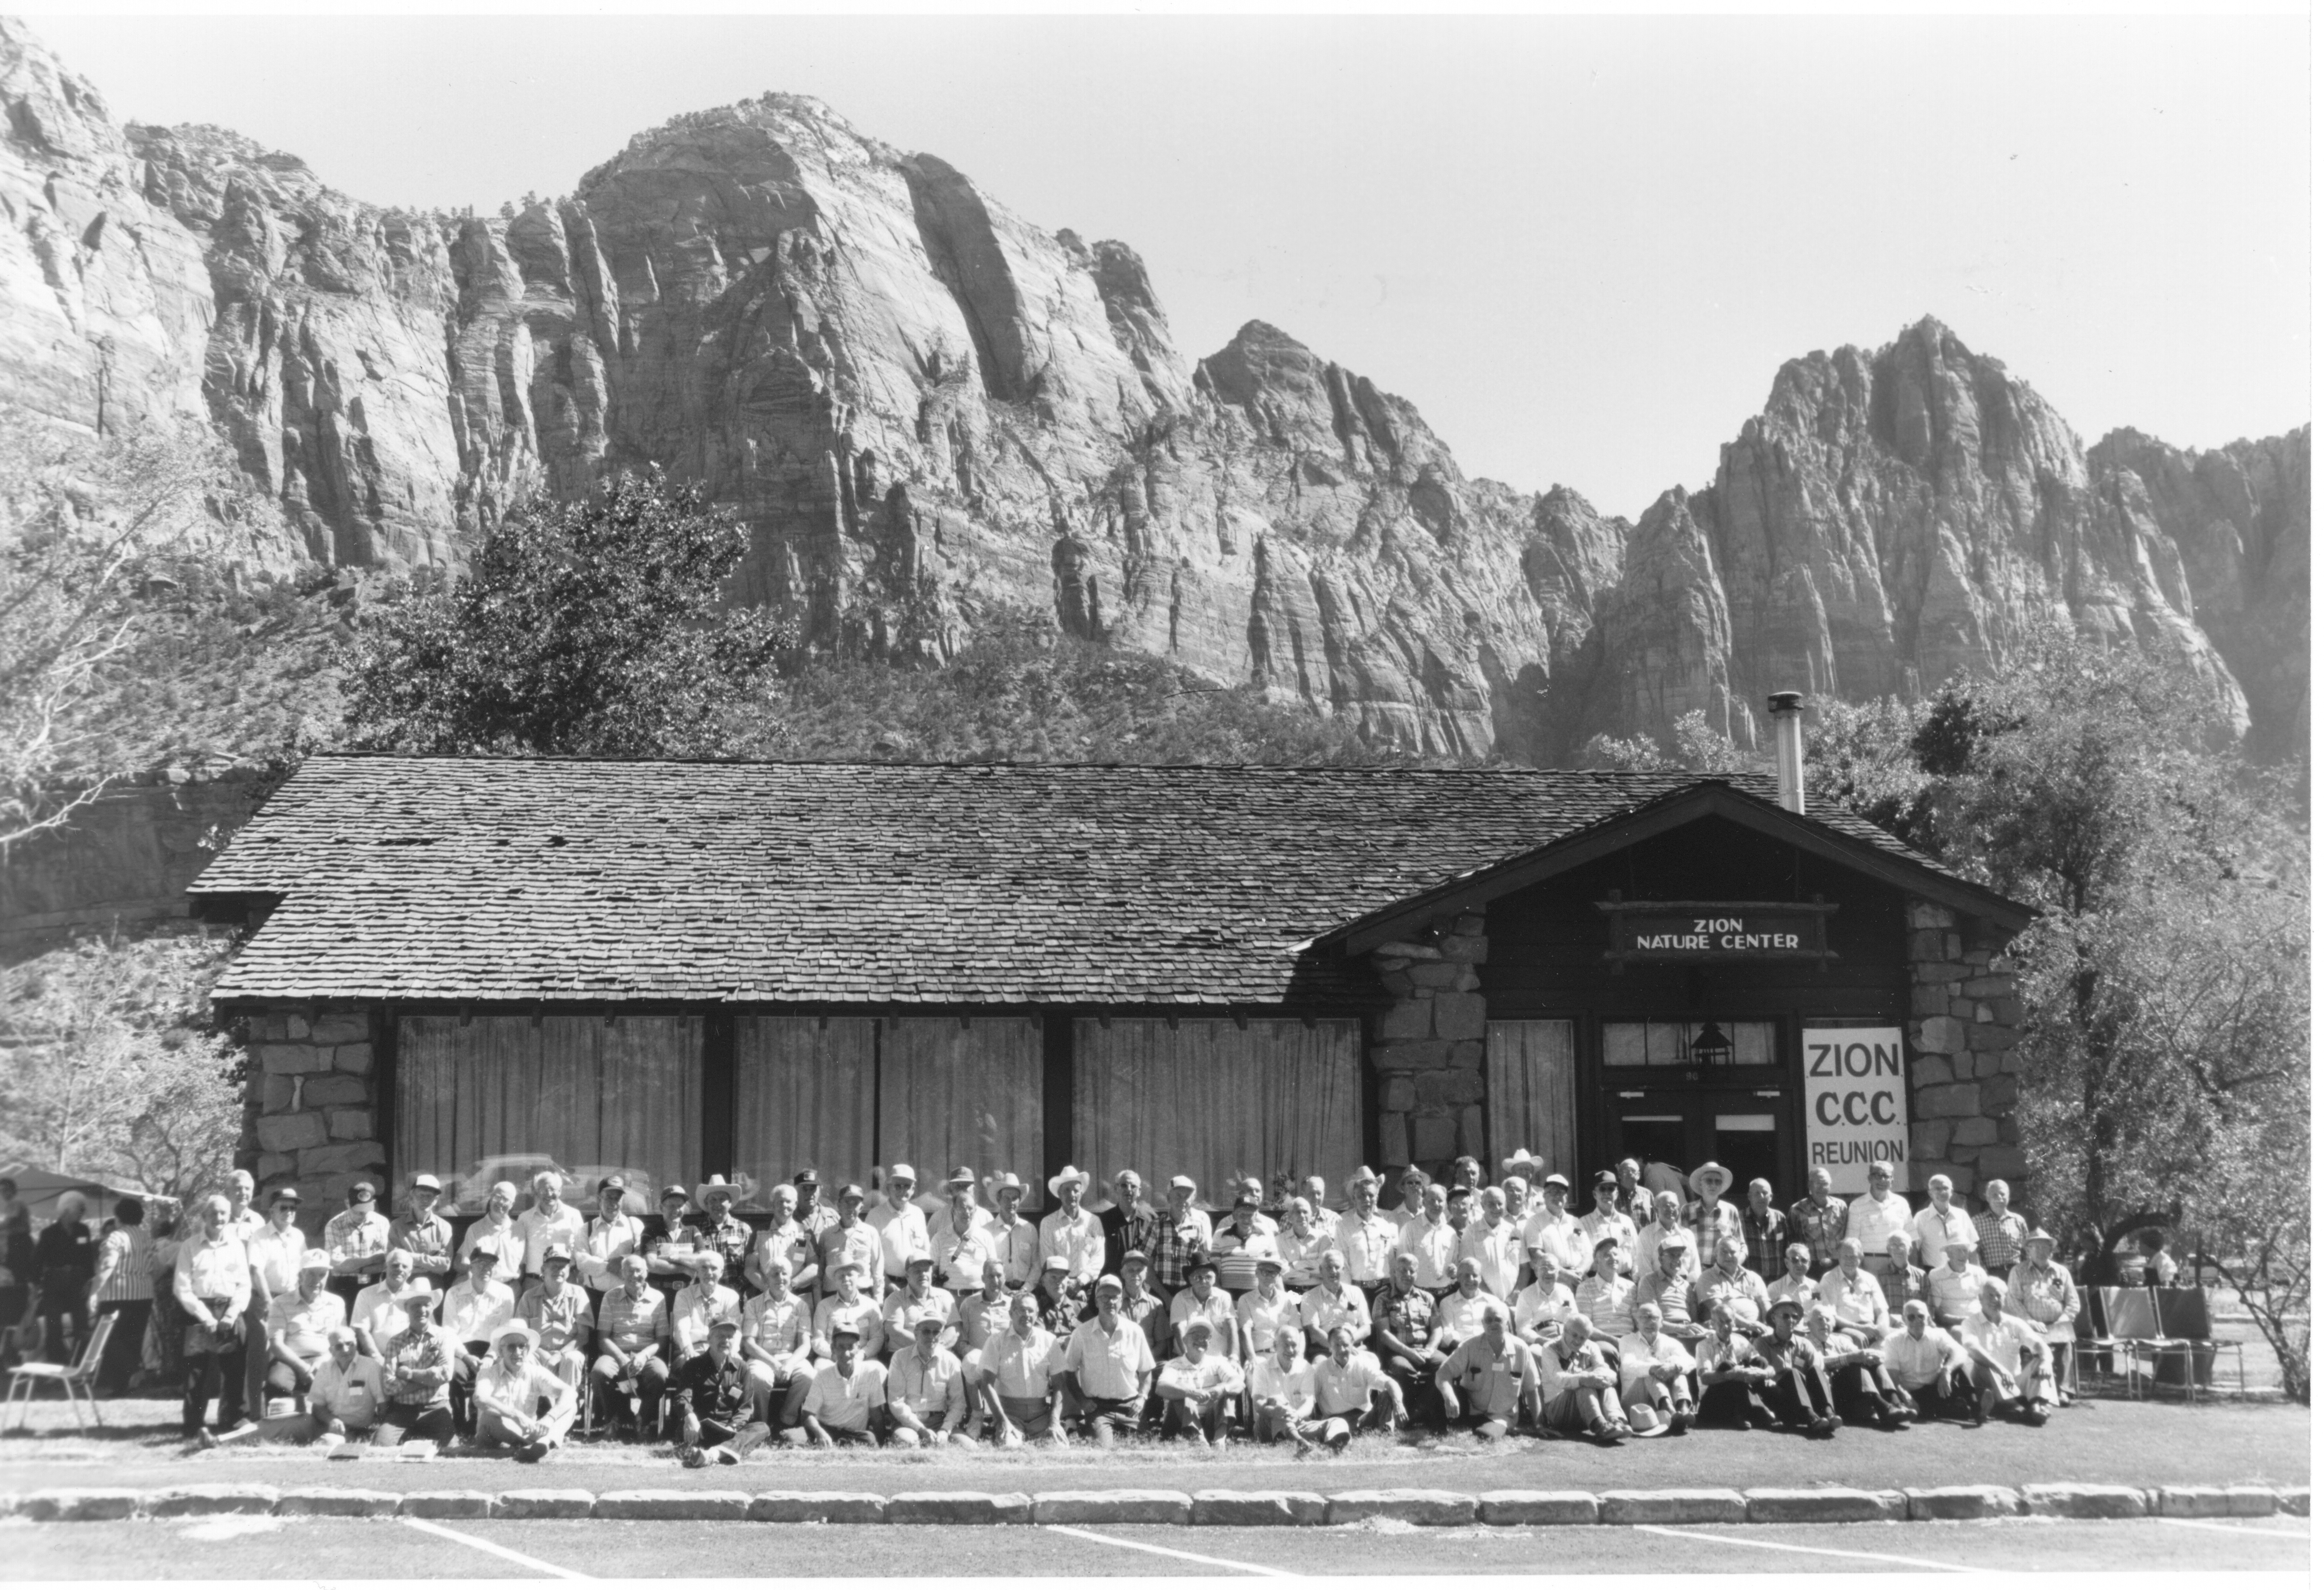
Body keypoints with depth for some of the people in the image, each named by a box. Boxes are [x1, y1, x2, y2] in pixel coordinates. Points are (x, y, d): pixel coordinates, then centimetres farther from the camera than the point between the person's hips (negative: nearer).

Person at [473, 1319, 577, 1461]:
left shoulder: (536, 1373, 2)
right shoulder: (488, 1373, -5)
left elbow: (568, 1393, -12)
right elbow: (481, 1400, -28)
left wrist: (550, 1418, -32)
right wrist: (515, 1415, -41)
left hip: (527, 1434, 3)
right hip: (493, 1439, -3)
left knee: (571, 1407, -14)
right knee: (491, 1417, -36)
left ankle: (544, 1442, -46)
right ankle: (550, 1443, -37)